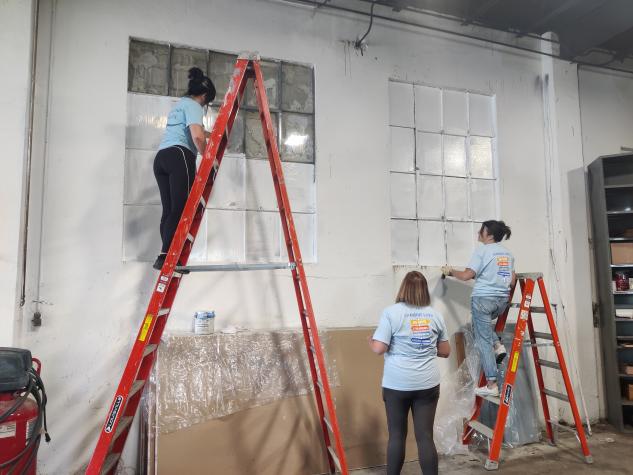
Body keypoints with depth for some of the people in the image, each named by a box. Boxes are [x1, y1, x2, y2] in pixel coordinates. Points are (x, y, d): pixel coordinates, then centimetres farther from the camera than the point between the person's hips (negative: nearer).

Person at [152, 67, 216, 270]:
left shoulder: (178, 104, 30)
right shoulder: (193, 105, 2)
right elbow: (197, 135, -17)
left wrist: (207, 136, 58)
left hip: (161, 158, 9)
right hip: (179, 157, -9)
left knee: (168, 210, 2)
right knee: (181, 209, -13)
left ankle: (166, 257, -2)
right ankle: (165, 257, -21)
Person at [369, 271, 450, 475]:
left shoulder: (391, 312, -8)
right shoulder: (435, 315, 5)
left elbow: (378, 348, -12)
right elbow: (445, 352, 12)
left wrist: (370, 341, 8)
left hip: (397, 384, -2)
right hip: (428, 384, 3)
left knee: (397, 435, 11)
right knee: (425, 437, 7)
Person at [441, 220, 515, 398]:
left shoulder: (482, 250, -7)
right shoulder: (507, 253, 13)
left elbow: (467, 275, -12)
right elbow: (513, 280, 17)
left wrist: (450, 271, 4)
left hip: (483, 298, -7)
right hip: (503, 299, 7)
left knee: (483, 341, 0)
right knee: (482, 324, 32)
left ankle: (492, 385, 1)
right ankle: (498, 345, 9)